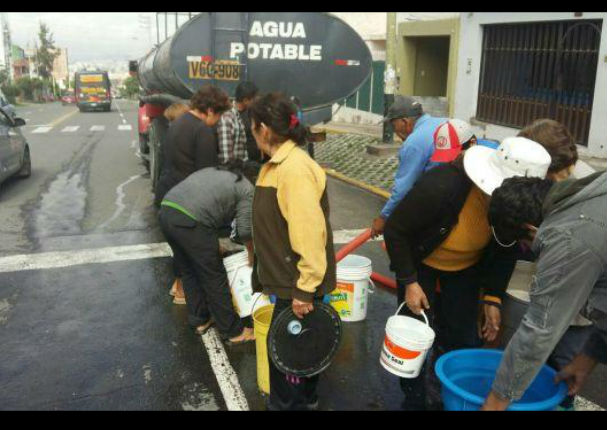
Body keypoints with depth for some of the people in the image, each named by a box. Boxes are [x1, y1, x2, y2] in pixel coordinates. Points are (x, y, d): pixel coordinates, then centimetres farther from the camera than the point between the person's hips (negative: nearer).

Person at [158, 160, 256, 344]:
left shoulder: (212, 171, 29)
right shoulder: (246, 189, 9)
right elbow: (244, 230, 4)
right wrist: (251, 251, 24)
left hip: (165, 211, 8)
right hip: (190, 223, -8)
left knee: (188, 272, 22)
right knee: (215, 278, 5)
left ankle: (199, 321, 34)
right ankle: (233, 331, 17)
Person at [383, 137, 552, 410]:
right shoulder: (441, 186, -37)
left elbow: (505, 252, -3)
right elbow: (395, 230, -25)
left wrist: (492, 298, -8)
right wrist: (409, 282, -24)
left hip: (466, 269, 4)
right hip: (421, 264, -4)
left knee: (463, 340, 7)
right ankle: (414, 400, 21)